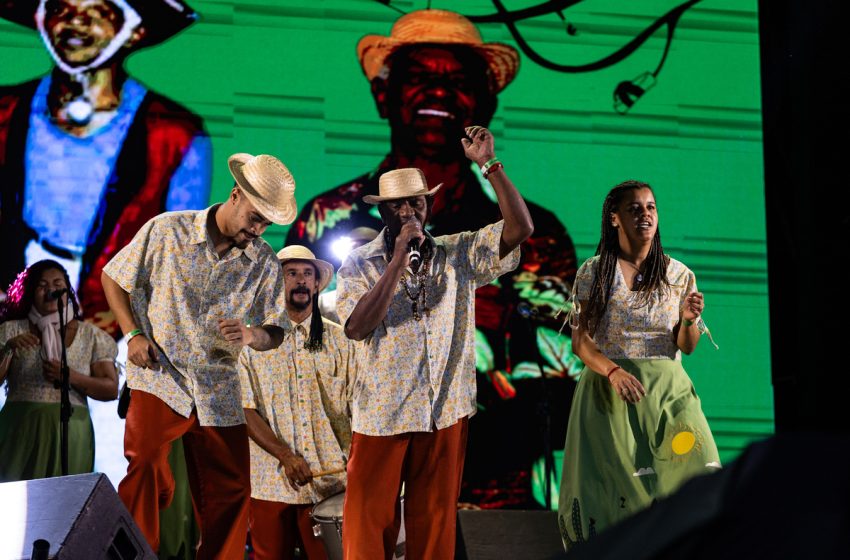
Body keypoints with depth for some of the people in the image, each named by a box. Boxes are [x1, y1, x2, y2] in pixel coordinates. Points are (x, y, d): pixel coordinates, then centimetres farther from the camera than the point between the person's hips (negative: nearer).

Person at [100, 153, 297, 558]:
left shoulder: (265, 263, 4)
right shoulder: (167, 231, -4)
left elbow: (276, 331, 7)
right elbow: (114, 278, 6)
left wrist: (252, 335, -17)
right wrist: (133, 335, -6)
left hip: (219, 391, 3)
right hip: (161, 379, -3)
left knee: (230, 493, 5)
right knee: (146, 469, -24)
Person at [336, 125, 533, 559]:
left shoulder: (458, 255, 5)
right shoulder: (360, 265, 0)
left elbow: (520, 228, -6)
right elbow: (356, 327, -16)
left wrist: (489, 165, -13)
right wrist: (399, 260, -17)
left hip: (446, 411, 2)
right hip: (382, 412, -2)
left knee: (435, 522, 9)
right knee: (370, 522, 0)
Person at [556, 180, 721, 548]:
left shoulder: (678, 275, 7)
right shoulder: (593, 272, 3)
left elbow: (687, 346, 8)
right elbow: (580, 340, -2)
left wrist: (689, 320, -14)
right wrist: (613, 371, -19)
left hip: (665, 389, 1)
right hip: (608, 388, -1)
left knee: (698, 476, -14)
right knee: (612, 484, -6)